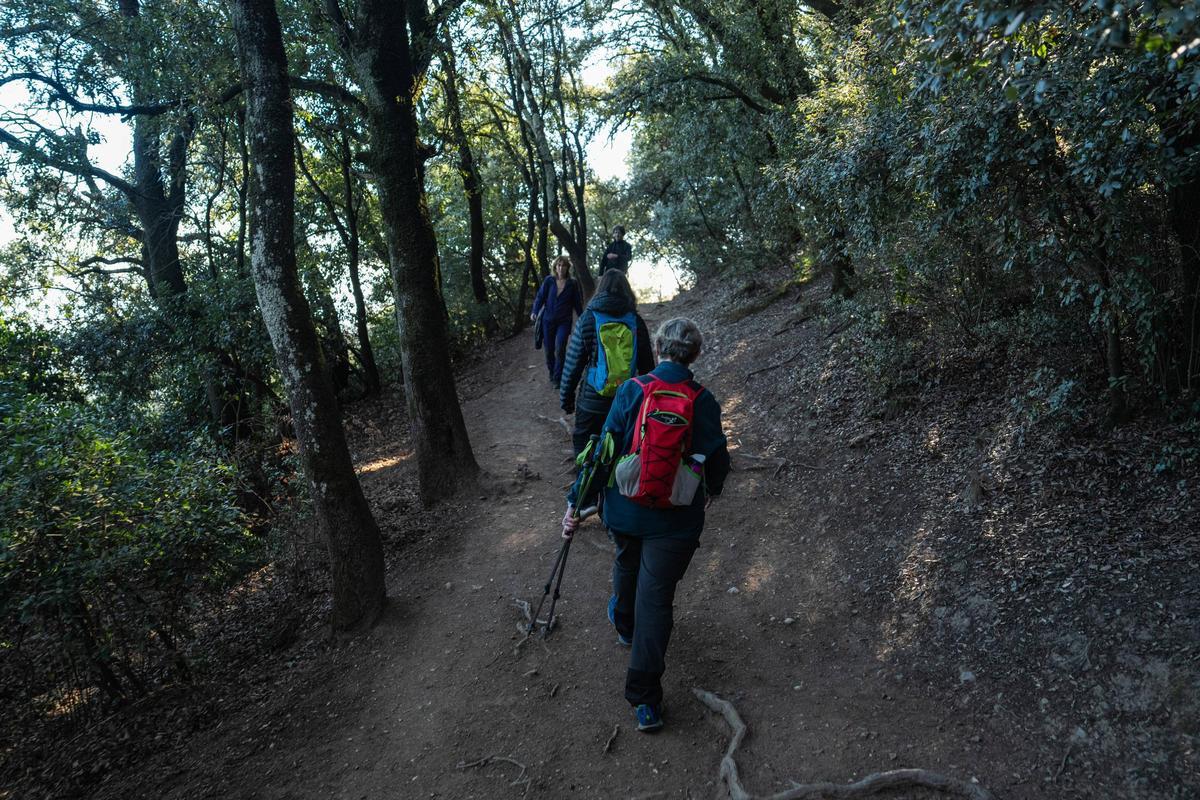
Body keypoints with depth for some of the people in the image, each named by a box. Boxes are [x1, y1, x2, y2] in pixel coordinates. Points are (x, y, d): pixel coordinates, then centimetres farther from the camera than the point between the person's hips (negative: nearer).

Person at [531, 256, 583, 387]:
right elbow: (540, 297, -3)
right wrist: (535, 312, -18)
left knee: (560, 348, -16)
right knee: (549, 349, 7)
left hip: (564, 321, -1)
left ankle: (558, 378, -5)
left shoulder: (572, 284, 0)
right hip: (548, 320, 1)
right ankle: (552, 374, 28)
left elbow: (577, 303, 7)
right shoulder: (549, 281, -1)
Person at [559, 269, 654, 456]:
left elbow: (573, 363, -5)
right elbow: (646, 364, 6)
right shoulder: (636, 321, 0)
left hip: (591, 401, -2)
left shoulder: (588, 319, -6)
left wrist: (566, 398, 4)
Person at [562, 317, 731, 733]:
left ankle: (625, 624, 58)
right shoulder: (704, 402, -7)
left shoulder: (632, 391, -10)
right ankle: (644, 699, 4)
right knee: (656, 599, 3)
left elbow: (605, 450, -10)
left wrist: (577, 502, -1)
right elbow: (718, 460, 5)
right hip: (676, 521, -1)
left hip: (625, 511, 1)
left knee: (627, 565, 30)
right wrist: (710, 492, 27)